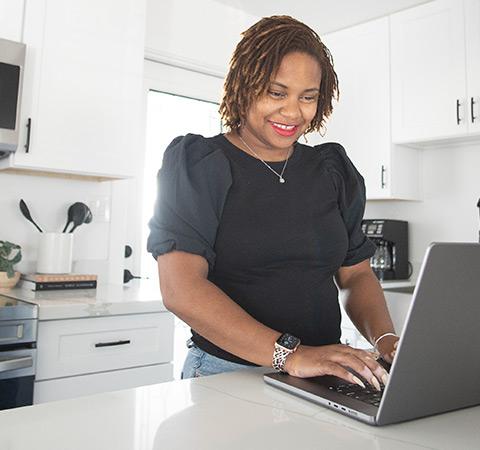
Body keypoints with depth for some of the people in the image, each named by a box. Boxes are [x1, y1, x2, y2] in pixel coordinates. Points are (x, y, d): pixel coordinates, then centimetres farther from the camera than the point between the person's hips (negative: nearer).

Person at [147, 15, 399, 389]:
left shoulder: (332, 169, 11)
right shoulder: (198, 164, -4)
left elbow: (356, 272, 11)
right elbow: (180, 289, -15)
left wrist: (386, 339, -9)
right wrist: (289, 354, -23)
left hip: (324, 377, 3)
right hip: (226, 373, -2)